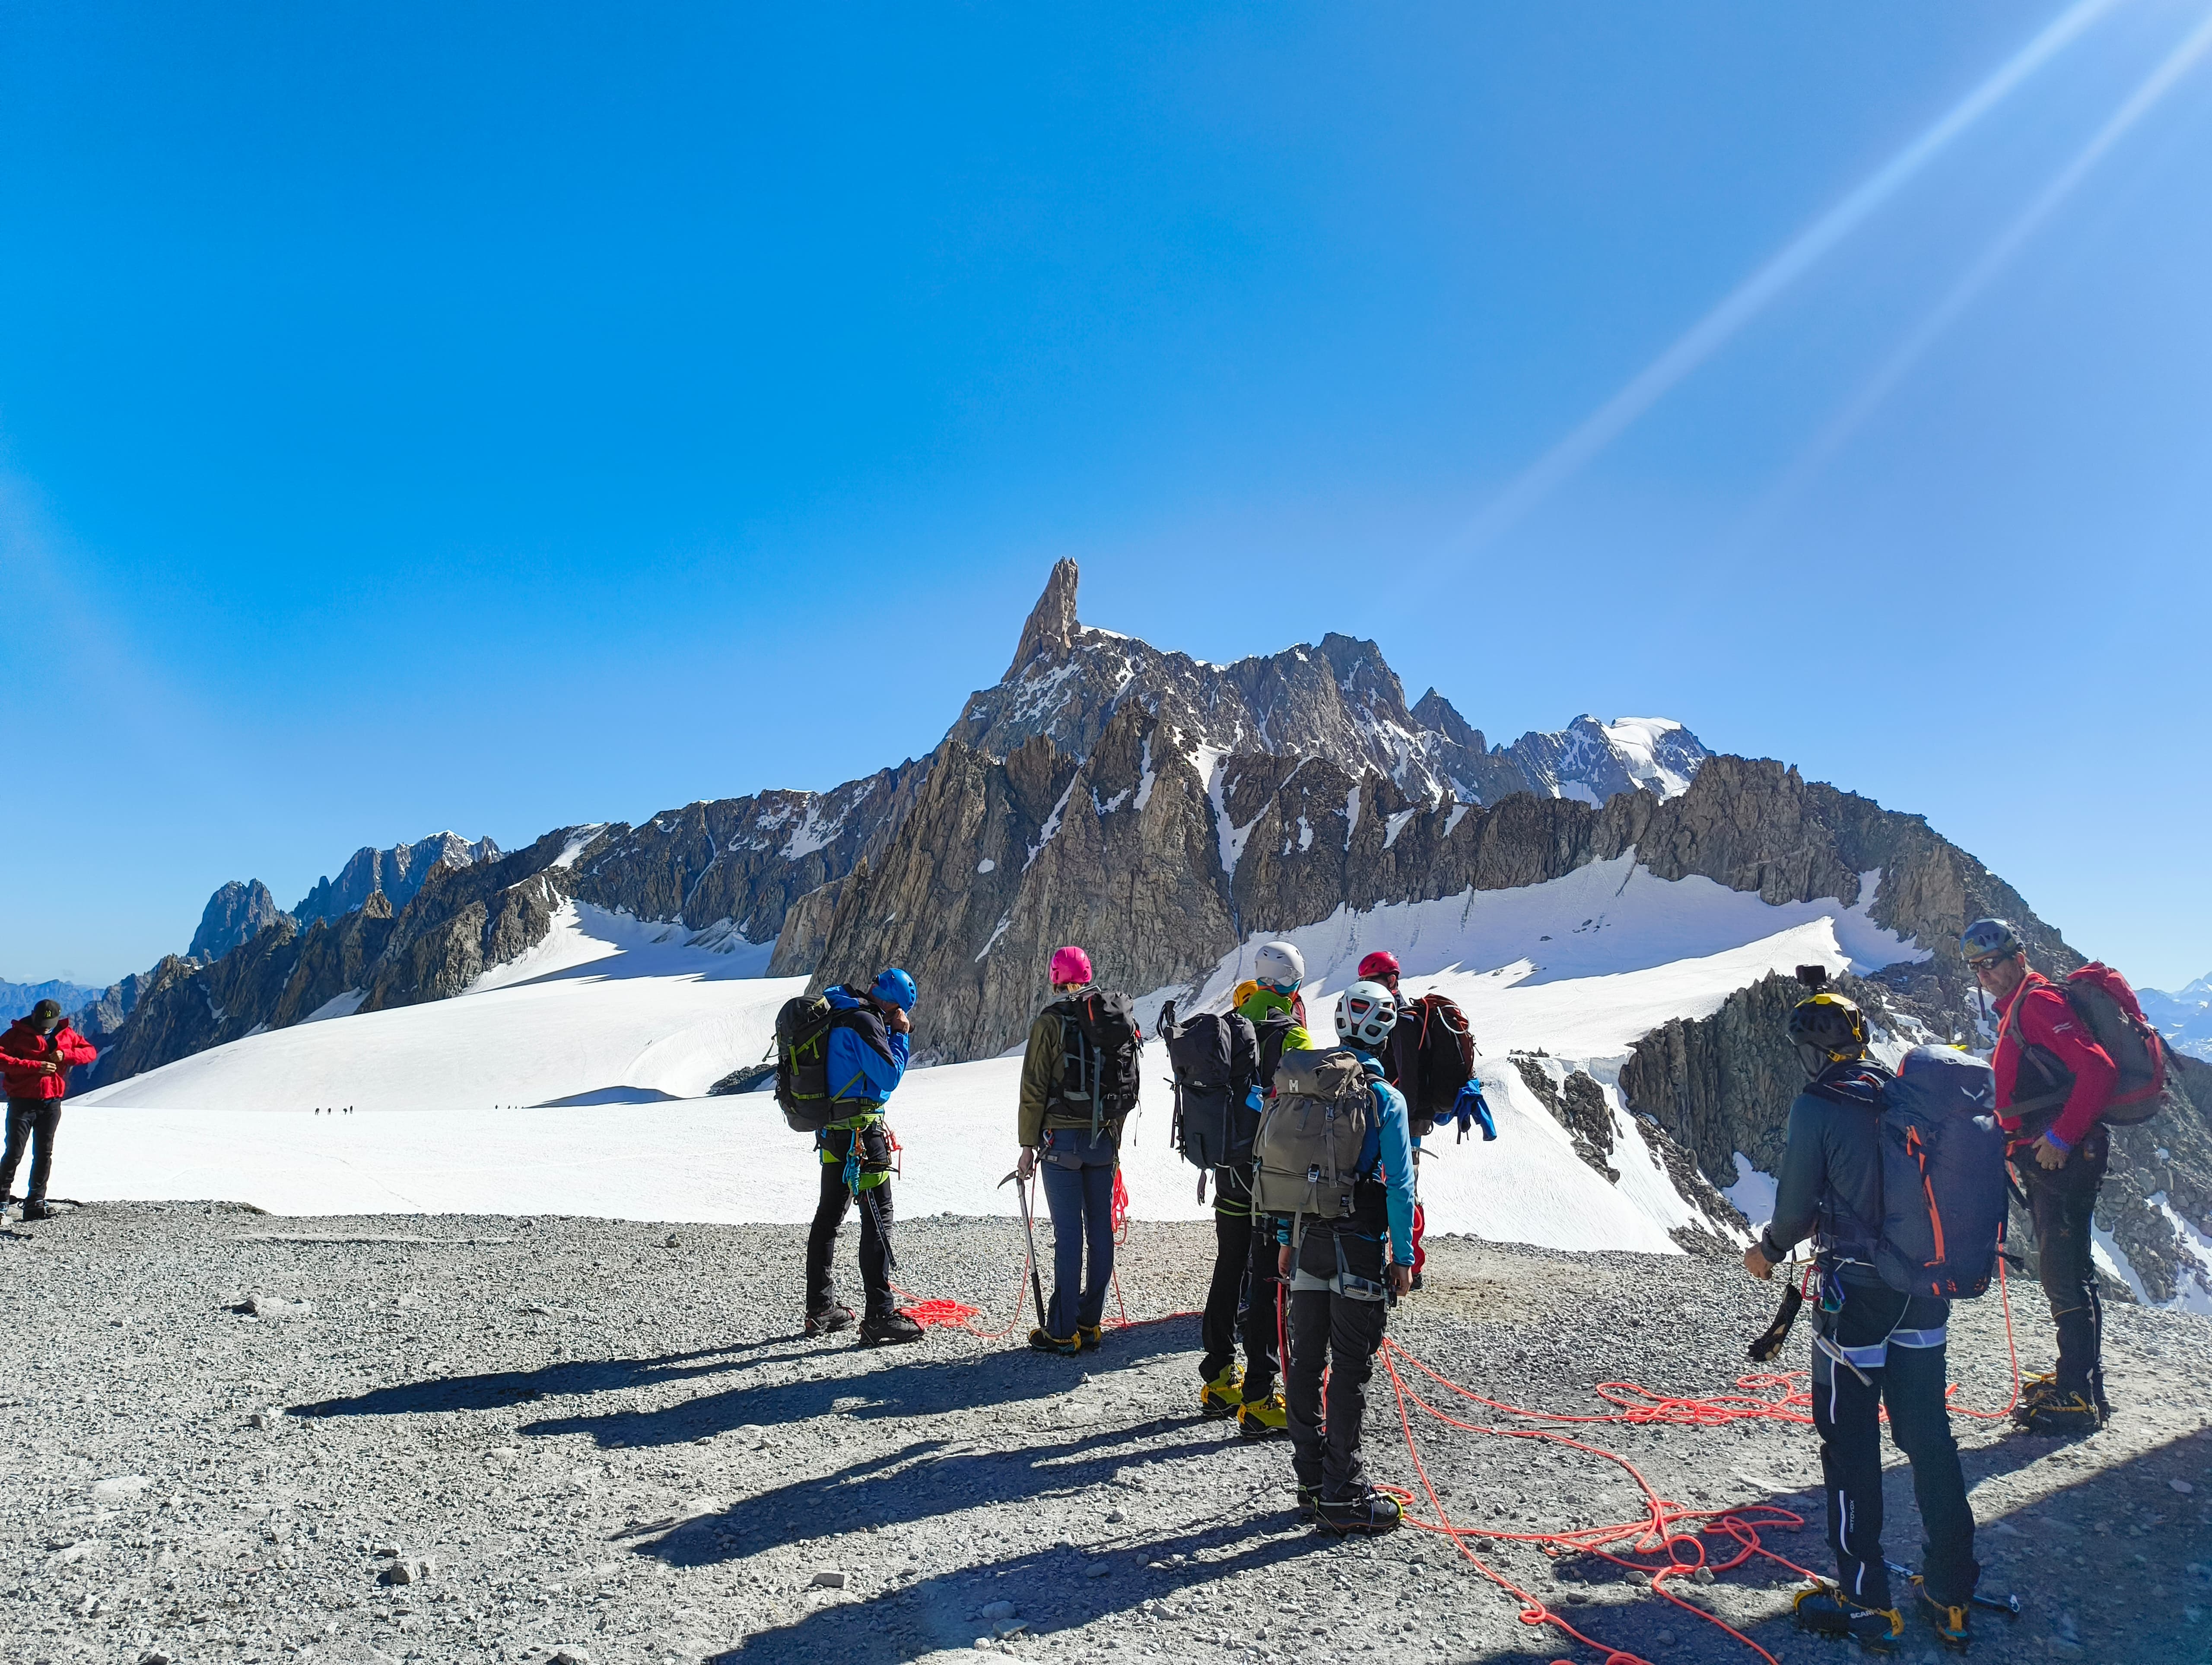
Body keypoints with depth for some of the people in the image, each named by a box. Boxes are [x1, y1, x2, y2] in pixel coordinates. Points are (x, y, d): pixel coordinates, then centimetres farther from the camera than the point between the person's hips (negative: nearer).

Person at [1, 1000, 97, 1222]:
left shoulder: (66, 1034, 7)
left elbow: (90, 1052, 8)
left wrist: (65, 1055, -11)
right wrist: (35, 1066, -23)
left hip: (51, 1104, 3)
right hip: (22, 1102, -3)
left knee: (44, 1155, 4)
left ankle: (35, 1203, 8)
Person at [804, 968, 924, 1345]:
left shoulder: (839, 1013, 13)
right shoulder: (864, 1021, -16)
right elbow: (890, 1076, -15)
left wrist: (893, 1035, 15)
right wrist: (900, 1036, -6)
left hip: (832, 1130, 10)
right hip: (861, 1130, -10)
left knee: (829, 1215, 16)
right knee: (878, 1217, -7)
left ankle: (820, 1310, 25)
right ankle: (880, 1317, -7)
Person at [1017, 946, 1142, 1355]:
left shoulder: (1051, 1021, -9)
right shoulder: (1121, 1020, 8)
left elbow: (1035, 1089, -8)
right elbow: (1130, 1087, 13)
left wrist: (1028, 1145, -2)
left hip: (1062, 1140, -5)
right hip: (1105, 1139, 5)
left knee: (1069, 1233, -2)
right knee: (1100, 1227, 10)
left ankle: (1063, 1332, 4)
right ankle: (1091, 1324, 18)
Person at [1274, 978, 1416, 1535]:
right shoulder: (1385, 1098, -10)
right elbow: (1399, 1185, -11)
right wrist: (1404, 1257, -4)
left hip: (1308, 1238, 6)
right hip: (1358, 1244, -5)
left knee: (1307, 1362, 12)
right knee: (1351, 1369, 0)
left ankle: (1311, 1481, 22)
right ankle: (1342, 1496, 5)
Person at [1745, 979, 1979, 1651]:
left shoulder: (1816, 1106, -16)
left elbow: (1797, 1207, -11)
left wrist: (1769, 1250, 9)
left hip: (1855, 1293, -6)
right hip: (1925, 1290, 6)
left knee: (1851, 1444, 6)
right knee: (1929, 1437, 16)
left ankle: (1866, 1602, 15)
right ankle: (1952, 1594, 26)